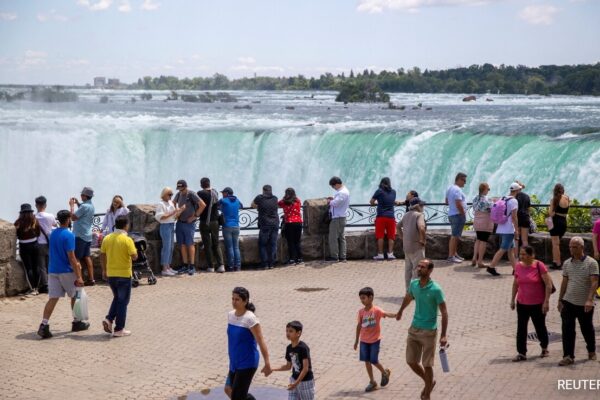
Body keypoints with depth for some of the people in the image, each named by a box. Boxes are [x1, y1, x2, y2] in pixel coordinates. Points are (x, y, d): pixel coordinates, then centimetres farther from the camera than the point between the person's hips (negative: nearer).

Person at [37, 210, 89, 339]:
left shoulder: (53, 234, 11)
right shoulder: (68, 235, -14)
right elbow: (71, 257, -19)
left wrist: (75, 263, 32)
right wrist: (78, 276, -18)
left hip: (52, 270, 6)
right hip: (66, 271, -6)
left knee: (53, 298, 1)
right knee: (75, 296, 14)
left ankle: (44, 325, -13)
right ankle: (76, 323, 24)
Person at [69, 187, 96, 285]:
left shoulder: (84, 206, -19)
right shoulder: (91, 206, 11)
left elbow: (73, 217, -17)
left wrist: (72, 205, -7)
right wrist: (78, 204, 20)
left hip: (80, 236, -9)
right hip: (87, 235, 9)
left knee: (76, 258, -4)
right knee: (86, 257, 11)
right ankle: (91, 279, 10)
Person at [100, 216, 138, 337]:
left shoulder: (107, 238, 1)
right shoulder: (127, 240, -15)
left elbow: (102, 256, 7)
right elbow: (134, 257, -18)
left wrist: (104, 270, 17)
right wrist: (135, 250, 3)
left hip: (110, 274, 5)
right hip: (124, 274, -5)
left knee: (117, 298, 23)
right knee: (123, 301, 5)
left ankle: (109, 319, 5)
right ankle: (119, 329, 6)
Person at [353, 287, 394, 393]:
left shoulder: (376, 310, -15)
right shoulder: (361, 312, -1)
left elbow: (386, 314, -31)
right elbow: (359, 326, 9)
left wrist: (395, 315, -53)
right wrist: (356, 340, 13)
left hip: (375, 340, -5)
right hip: (364, 341, 5)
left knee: (374, 361, -4)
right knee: (367, 361, 6)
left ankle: (385, 372, 26)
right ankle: (372, 382, 17)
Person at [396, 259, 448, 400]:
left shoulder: (436, 289, -17)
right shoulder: (414, 284, 0)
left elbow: (444, 313, -15)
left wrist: (443, 335, -20)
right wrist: (400, 311, 39)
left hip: (428, 331, -5)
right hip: (414, 329, 5)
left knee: (427, 365, 3)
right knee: (411, 362, 8)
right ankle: (429, 383, 34)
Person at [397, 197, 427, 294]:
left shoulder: (406, 215, 13)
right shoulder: (419, 215, -14)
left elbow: (398, 225, 26)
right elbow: (421, 228, -31)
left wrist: (402, 237, 23)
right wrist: (423, 240, -19)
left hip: (406, 246, 8)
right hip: (416, 247, -8)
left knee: (408, 268, 15)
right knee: (417, 269, -1)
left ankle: (408, 290, 23)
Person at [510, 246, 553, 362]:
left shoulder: (539, 266, -14)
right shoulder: (518, 266, 0)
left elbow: (548, 284, -13)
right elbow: (515, 284, 13)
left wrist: (546, 301, -16)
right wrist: (512, 299, 13)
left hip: (538, 304, -4)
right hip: (522, 303, 4)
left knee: (540, 327, 11)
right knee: (521, 328, 1)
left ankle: (544, 348, 34)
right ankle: (521, 353, 6)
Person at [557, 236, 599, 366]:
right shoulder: (567, 263, 6)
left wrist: (589, 300, -28)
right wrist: (560, 300, 11)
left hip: (584, 305, -3)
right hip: (568, 302, 3)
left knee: (587, 329, 13)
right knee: (567, 330, -5)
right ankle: (568, 356, -4)